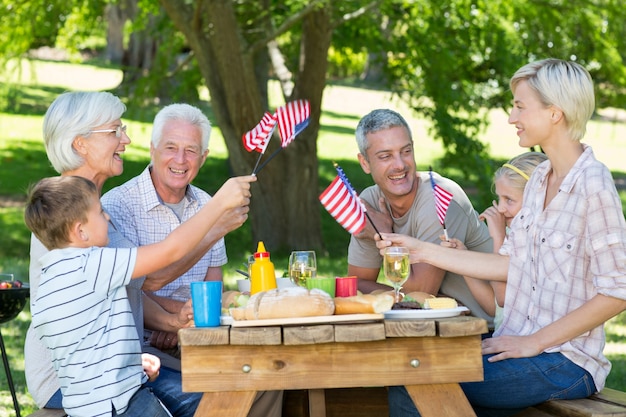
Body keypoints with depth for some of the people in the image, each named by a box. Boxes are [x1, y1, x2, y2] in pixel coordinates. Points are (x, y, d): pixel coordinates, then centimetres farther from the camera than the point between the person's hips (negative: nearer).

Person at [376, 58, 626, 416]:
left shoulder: (593, 186, -16)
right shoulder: (541, 179, 12)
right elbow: (509, 265, 14)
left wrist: (533, 342, -15)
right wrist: (422, 251, 12)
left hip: (564, 363, -8)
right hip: (530, 348, 8)